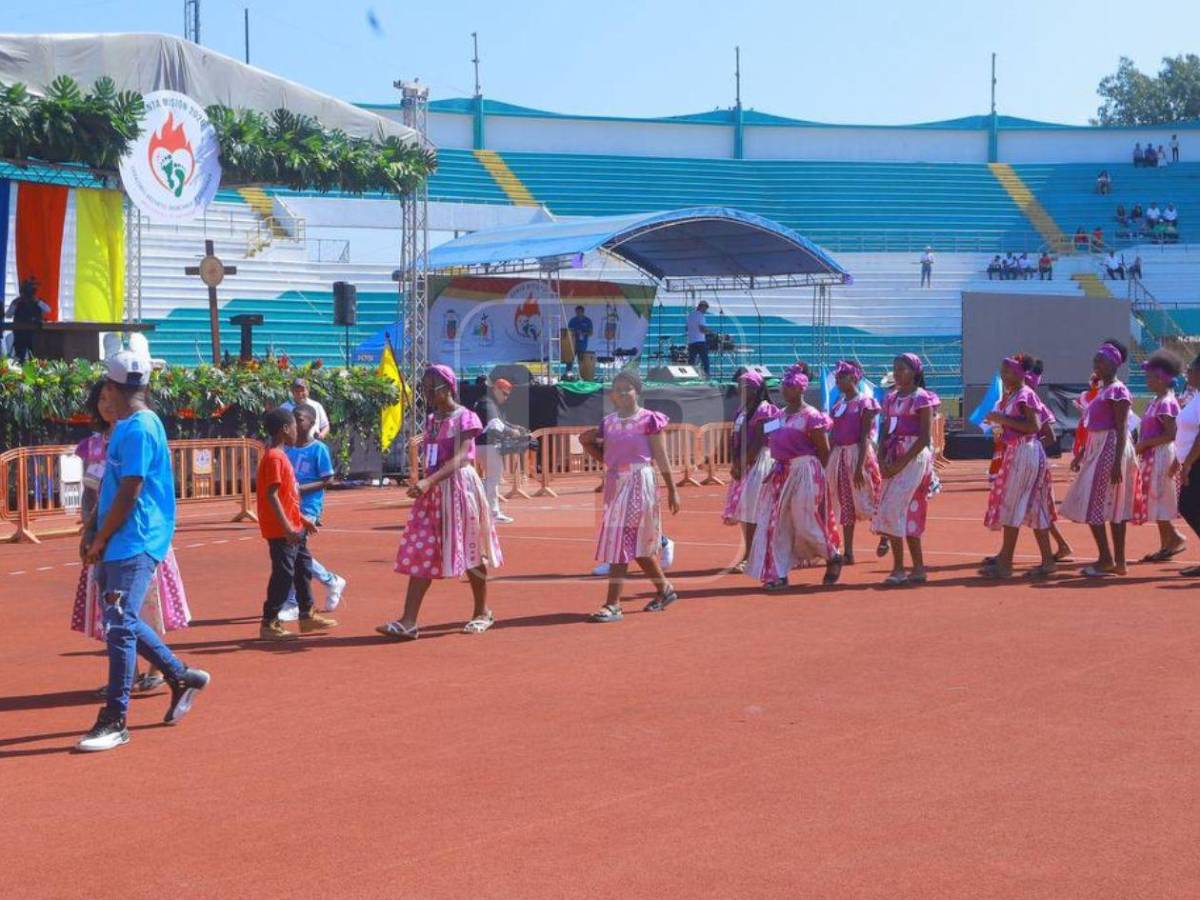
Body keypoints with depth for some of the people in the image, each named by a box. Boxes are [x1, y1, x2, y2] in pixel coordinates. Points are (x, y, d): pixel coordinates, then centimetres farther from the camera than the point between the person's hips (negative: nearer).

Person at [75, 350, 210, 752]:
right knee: (122, 622, 16)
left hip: (133, 544, -10)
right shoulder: (128, 426, 15)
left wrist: (100, 539, -11)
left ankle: (114, 722, -5)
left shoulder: (138, 428, -16)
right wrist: (99, 540, 15)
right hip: (121, 545, 10)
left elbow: (129, 493, -18)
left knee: (120, 626, -9)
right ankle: (181, 677, 28)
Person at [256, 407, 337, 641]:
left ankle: (307, 616, 28)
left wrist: (302, 519, 23)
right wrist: (287, 527, -25)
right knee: (283, 574, -5)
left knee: (303, 568, 17)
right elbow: (272, 495, -22)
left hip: (293, 527, 10)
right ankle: (269, 625, 1)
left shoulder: (281, 456, 15)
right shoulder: (274, 458, -16)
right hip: (281, 531, -10)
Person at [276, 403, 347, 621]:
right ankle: (332, 581, 31)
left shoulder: (318, 449, -7)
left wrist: (302, 488, -19)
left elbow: (327, 480, -8)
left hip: (308, 508, -6)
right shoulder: (288, 449, 9)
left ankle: (292, 603, -3)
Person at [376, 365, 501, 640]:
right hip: (433, 490, 6)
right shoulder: (431, 420, 13)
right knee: (420, 553, -3)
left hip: (459, 487, -6)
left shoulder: (465, 418, -9)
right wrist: (423, 484, 3)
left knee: (468, 551, 5)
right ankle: (408, 621, -7)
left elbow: (459, 459, -21)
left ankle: (482, 612, 22)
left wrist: (429, 481, -32)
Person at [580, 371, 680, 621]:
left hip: (638, 483, -7)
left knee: (621, 542, -11)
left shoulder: (649, 420, -7)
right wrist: (586, 443, 0)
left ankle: (613, 605, -10)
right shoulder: (608, 422, 10)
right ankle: (664, 589, 33)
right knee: (637, 545, 15)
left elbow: (661, 457, -5)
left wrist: (672, 490, -4)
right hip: (615, 483, 7)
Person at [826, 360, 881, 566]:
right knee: (845, 505, 7)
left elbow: (864, 437, -13)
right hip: (838, 455, 7)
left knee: (864, 501, -2)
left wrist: (860, 466, -20)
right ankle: (848, 553, 10)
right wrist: (827, 461, 10)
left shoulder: (864, 402, -7)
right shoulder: (838, 403, 13)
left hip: (857, 455, -7)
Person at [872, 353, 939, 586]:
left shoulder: (922, 398, -7)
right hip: (894, 458, 7)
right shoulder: (891, 398, 14)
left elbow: (925, 437, -12)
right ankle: (918, 568, 13)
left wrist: (902, 462, -17)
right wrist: (882, 460, -2)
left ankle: (899, 568, -7)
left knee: (892, 509, -14)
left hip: (914, 456, -7)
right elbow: (885, 432, 13)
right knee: (909, 513, 8)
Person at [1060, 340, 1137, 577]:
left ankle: (1106, 560, -4)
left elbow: (1121, 430, -17)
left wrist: (1117, 463, -22)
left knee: (1092, 504, -8)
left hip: (1110, 450, -9)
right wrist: (1081, 455, 22)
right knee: (1114, 507, 9)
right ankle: (1118, 561, 12)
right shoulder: (1102, 389, 15)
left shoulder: (1117, 391, -12)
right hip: (1098, 450, 9)